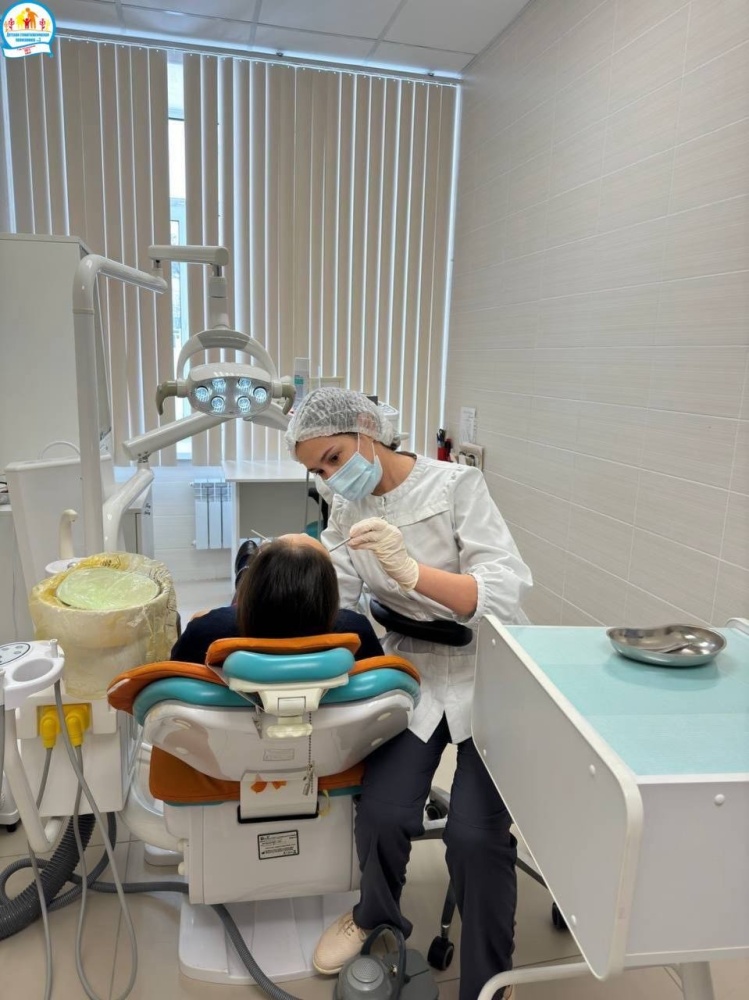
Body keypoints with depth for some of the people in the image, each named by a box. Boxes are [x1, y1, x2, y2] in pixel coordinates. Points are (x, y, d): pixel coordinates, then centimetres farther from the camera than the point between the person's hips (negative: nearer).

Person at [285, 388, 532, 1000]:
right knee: (382, 812, -13)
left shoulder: (457, 485, -14)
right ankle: (376, 914, 23)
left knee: (475, 833, -16)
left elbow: (506, 592, -24)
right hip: (415, 672, 4)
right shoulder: (348, 507, 3)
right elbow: (330, 599, -5)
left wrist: (412, 572, -38)